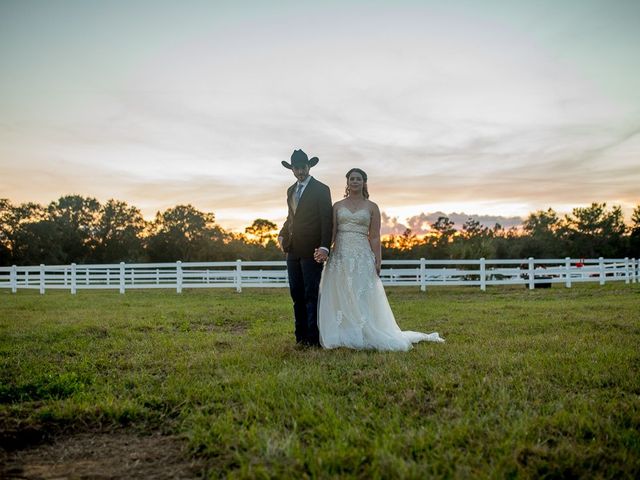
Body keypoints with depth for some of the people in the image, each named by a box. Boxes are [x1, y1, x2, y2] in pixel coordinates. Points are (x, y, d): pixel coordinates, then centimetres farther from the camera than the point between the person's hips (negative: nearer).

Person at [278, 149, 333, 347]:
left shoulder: (321, 190, -5)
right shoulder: (291, 190, 17)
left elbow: (327, 220, -11)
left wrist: (324, 247, -21)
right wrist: (282, 234, 15)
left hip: (311, 251, -7)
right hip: (292, 250, 7)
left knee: (311, 295, -5)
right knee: (297, 295, 9)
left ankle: (313, 338, 0)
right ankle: (301, 336, 16)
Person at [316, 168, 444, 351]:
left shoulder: (372, 207, 7)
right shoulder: (337, 206, 11)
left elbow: (375, 237, 3)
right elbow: (331, 232, 4)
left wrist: (378, 262, -6)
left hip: (362, 257, -2)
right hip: (340, 256, 2)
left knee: (362, 299, -3)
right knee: (339, 299, 1)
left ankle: (365, 336, 5)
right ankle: (342, 337, 10)